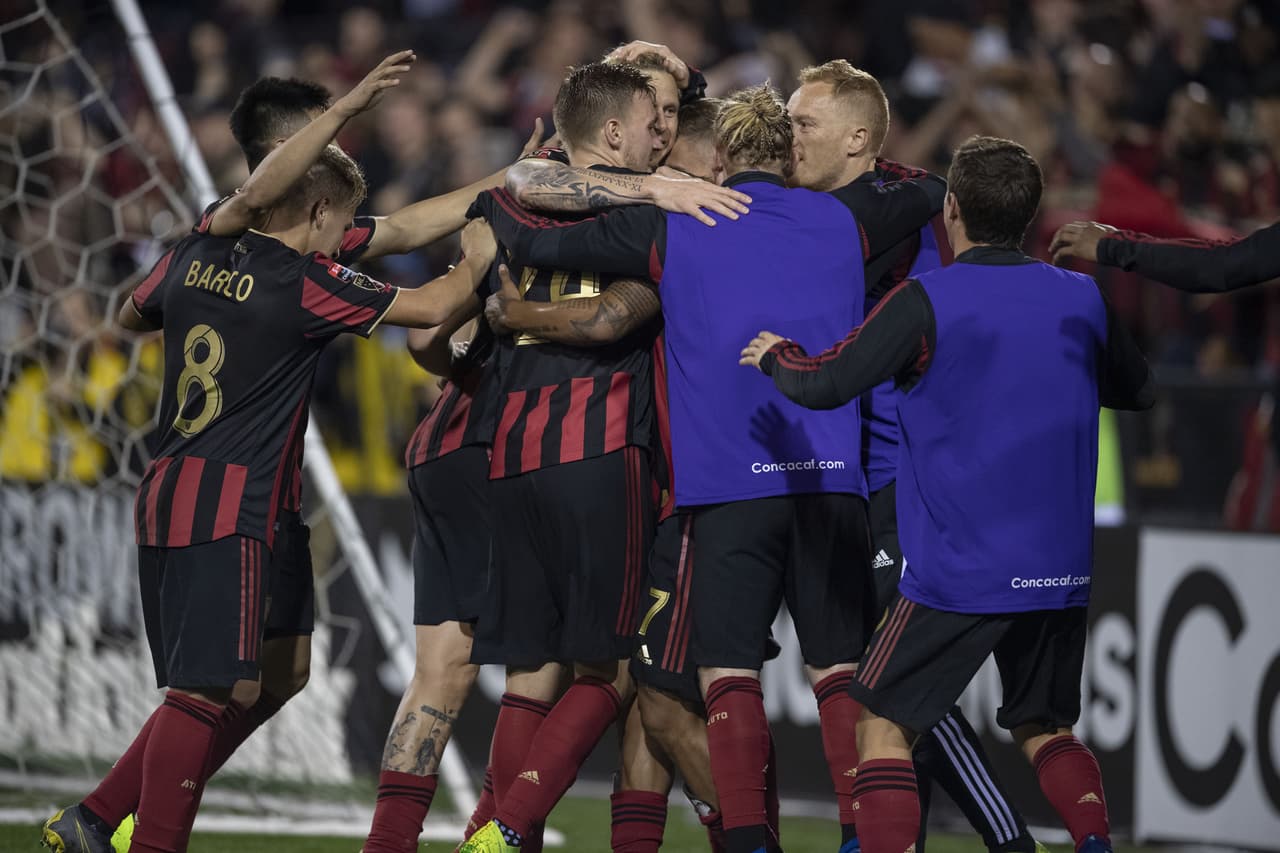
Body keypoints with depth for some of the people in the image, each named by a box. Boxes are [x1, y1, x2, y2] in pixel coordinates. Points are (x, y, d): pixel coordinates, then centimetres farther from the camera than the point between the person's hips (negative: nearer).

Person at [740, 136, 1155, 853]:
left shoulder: (928, 302, -10)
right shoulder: (1082, 297, 4)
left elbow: (823, 385, -14)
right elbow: (1141, 390, 21)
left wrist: (774, 355, 7)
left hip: (958, 571, -5)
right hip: (1061, 572, 5)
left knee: (885, 727, 7)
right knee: (1047, 729, 19)